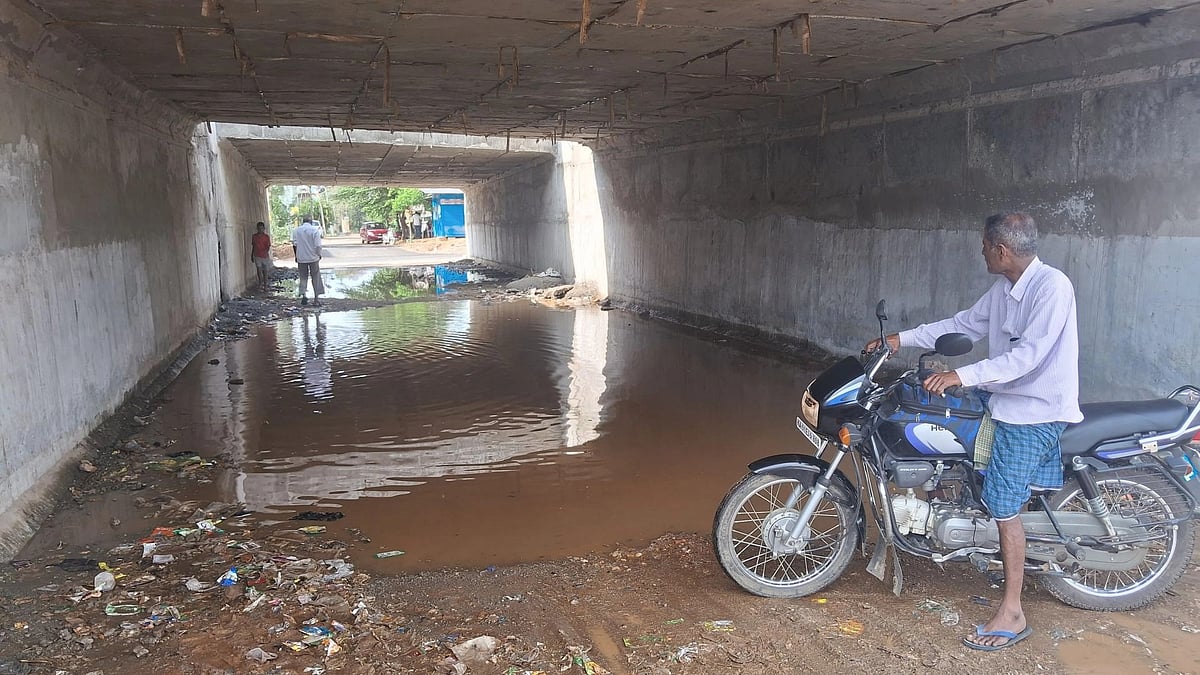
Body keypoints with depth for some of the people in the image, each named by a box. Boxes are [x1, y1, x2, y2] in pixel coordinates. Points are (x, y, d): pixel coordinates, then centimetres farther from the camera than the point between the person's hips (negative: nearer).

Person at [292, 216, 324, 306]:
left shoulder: (296, 230, 1)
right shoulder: (315, 230, -8)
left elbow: (294, 244, 2)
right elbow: (318, 245, -11)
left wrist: (296, 255, 13)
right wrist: (319, 254, 5)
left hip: (301, 258, 2)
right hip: (313, 258, -2)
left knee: (303, 277, 13)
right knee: (315, 278, 7)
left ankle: (303, 295, 2)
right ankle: (316, 297, 7)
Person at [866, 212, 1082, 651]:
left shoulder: (1051, 287, -21)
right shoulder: (1004, 290, 8)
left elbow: (1028, 355, -29)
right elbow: (964, 325, 16)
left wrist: (962, 376, -34)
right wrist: (903, 339, 11)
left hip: (1036, 411, -10)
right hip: (1004, 398, 10)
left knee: (1002, 503, -12)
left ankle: (1012, 614, -2)